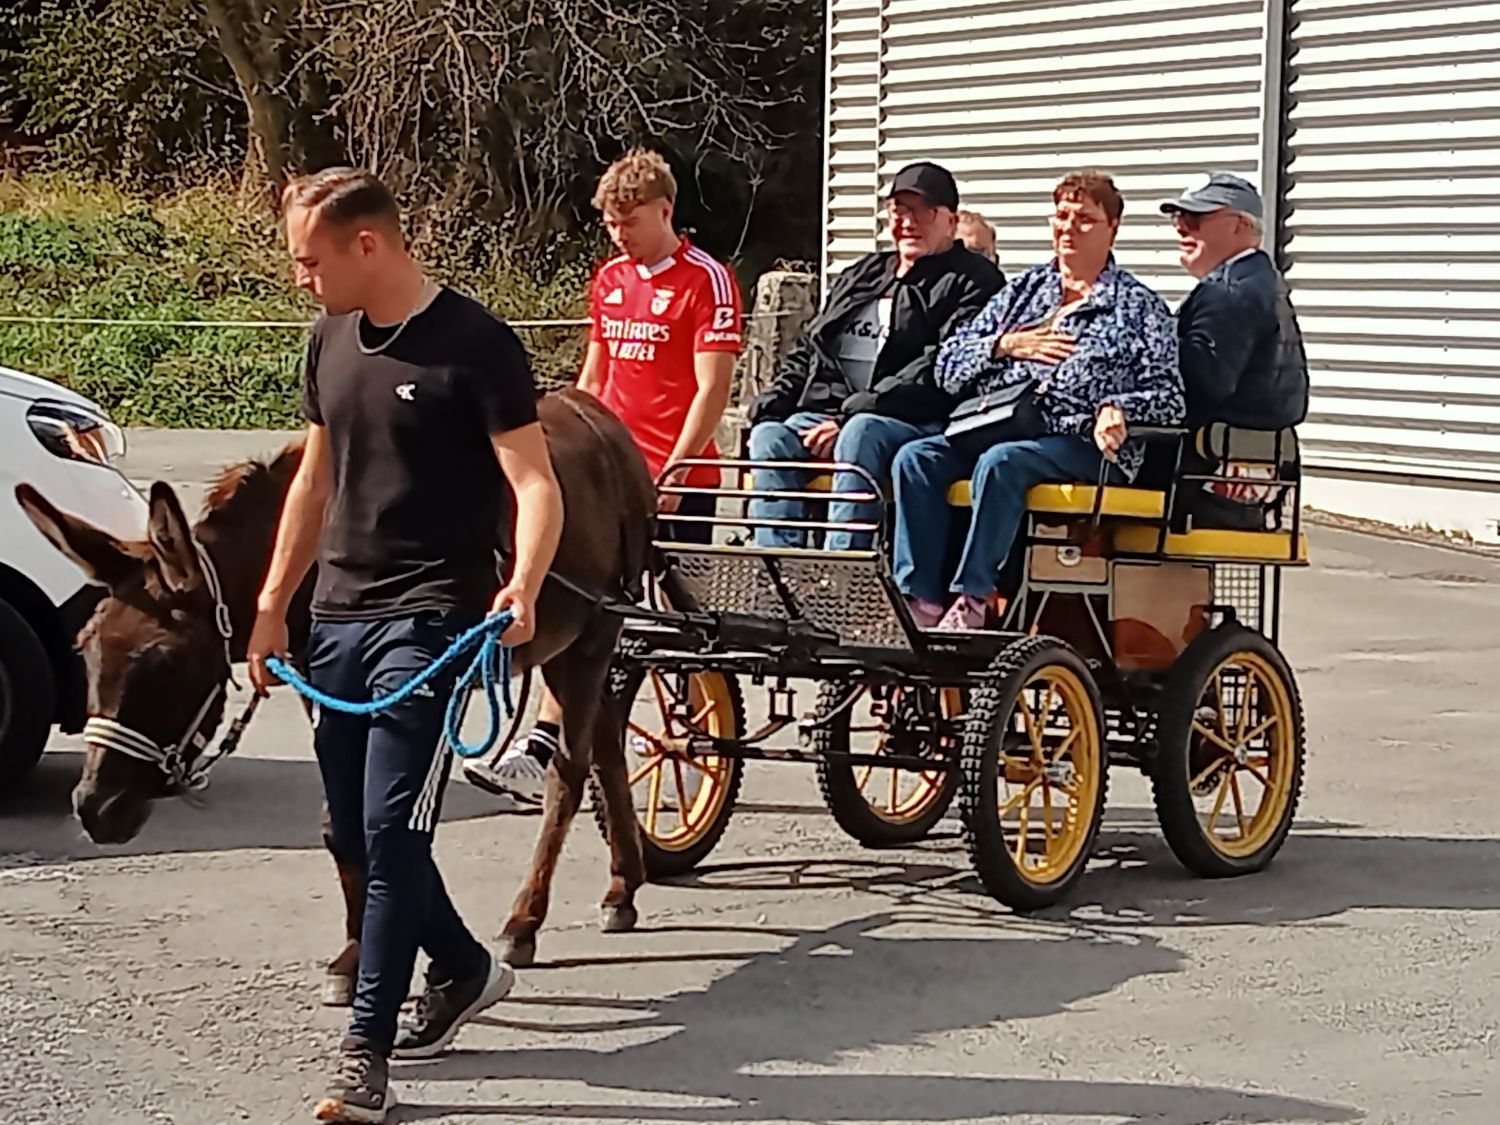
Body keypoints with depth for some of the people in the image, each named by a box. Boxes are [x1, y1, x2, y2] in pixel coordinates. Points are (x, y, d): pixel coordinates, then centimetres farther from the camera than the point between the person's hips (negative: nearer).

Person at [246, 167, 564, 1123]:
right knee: (355, 829, 13)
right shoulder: (333, 341, 11)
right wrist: (273, 604, 18)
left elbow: (535, 484, -16)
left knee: (391, 830, -11)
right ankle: (465, 970, 34)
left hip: (429, 622, -8)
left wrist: (523, 586, -33)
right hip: (339, 615, 8)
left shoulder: (475, 345, -12)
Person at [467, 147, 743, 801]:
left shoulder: (706, 280, -7)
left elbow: (713, 387, -13)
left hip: (677, 481, -6)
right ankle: (539, 750, -1)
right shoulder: (609, 280, 15)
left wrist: (673, 472, -19)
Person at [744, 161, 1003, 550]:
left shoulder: (972, 282, 4)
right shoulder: (862, 276, 28)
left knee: (861, 434, -37)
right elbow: (808, 350, 29)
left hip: (917, 422, -6)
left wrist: (851, 416, -19)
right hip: (829, 411, 6)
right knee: (770, 437, -22)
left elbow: (937, 372, -10)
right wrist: (772, 402, 7)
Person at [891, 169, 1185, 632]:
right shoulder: (1023, 291, 23)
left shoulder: (1138, 307, 11)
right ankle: (919, 601, -28)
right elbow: (948, 366, 17)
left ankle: (971, 601, -35)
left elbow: (1167, 394, -1)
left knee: (1000, 462, -36)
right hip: (996, 428, 5)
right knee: (916, 458, -21)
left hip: (1082, 443, -5)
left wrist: (1119, 410, -21)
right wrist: (1006, 345, -1)